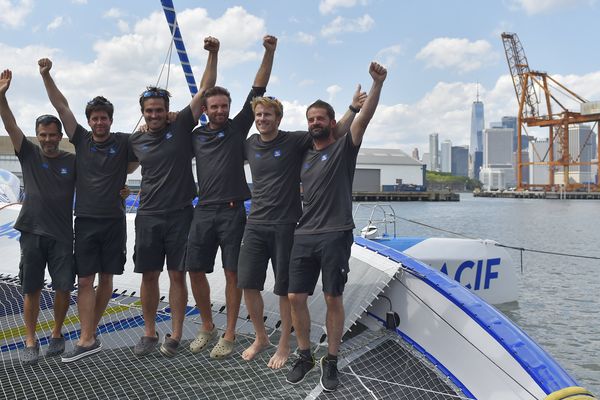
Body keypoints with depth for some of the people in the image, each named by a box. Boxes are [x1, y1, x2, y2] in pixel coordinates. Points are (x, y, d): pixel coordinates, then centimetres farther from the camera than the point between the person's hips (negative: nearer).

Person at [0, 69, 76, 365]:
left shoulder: (72, 161, 5)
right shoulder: (29, 154, 4)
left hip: (62, 234, 0)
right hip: (32, 232, 0)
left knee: (63, 288, 1)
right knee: (32, 290, 4)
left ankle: (57, 335, 22)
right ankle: (30, 341, 16)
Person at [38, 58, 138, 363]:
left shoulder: (123, 142, 2)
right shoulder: (81, 140, 5)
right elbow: (61, 106, 2)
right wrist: (46, 75, -3)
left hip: (114, 220, 0)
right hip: (86, 220, 0)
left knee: (106, 278, 8)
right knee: (85, 280, -4)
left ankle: (90, 331, 23)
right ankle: (88, 340, -2)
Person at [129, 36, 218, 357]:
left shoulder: (181, 127, -1)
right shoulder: (136, 140, 6)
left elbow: (205, 91, -6)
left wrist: (212, 55, -12)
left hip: (179, 214, -3)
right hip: (148, 216, 3)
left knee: (177, 275, 2)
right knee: (149, 275, 7)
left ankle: (175, 335, 12)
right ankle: (149, 334, 20)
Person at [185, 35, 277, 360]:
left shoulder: (237, 128, 4)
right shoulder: (196, 136, 12)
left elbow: (257, 91, -4)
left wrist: (269, 53, -11)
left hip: (232, 211, -3)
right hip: (204, 211, 4)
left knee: (232, 273, 0)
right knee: (195, 270, 4)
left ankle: (229, 334, 10)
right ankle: (207, 327, 22)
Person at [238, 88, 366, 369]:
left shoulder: (295, 141, -5)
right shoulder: (249, 145, 8)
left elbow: (335, 132, -10)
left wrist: (353, 109, -24)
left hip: (285, 226, -4)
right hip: (255, 224, 4)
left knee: (284, 289, 3)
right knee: (248, 284, 5)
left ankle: (284, 345, 20)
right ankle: (261, 338, 26)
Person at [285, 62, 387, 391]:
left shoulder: (344, 147, 3)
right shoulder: (304, 157, 18)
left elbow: (365, 116, -12)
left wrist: (378, 83, -26)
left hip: (335, 236, -5)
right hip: (304, 236, 5)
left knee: (333, 299, 1)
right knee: (296, 297, 2)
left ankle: (331, 362, 14)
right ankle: (304, 356, 19)